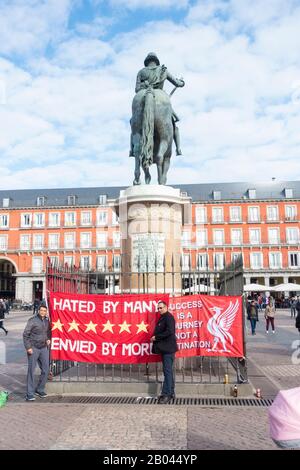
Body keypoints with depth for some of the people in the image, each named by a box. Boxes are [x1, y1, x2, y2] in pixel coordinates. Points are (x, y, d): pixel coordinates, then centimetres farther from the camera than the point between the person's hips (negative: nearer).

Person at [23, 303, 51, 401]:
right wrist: (28, 347, -14)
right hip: (33, 348, -5)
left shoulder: (47, 321, 6)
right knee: (31, 370, 0)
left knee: (45, 370, 8)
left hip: (44, 348, 6)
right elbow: (25, 334, -9)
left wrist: (48, 339, 5)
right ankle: (30, 394, 7)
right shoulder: (33, 320, -10)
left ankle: (39, 390, 24)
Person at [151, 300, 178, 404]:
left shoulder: (168, 317, -12)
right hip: (164, 348, 10)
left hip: (168, 348, -10)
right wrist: (155, 338, 6)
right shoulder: (163, 318, 17)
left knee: (167, 371, -8)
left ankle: (166, 394, -6)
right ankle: (171, 392, 21)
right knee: (168, 370, 14)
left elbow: (169, 331, -22)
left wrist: (156, 337, -16)